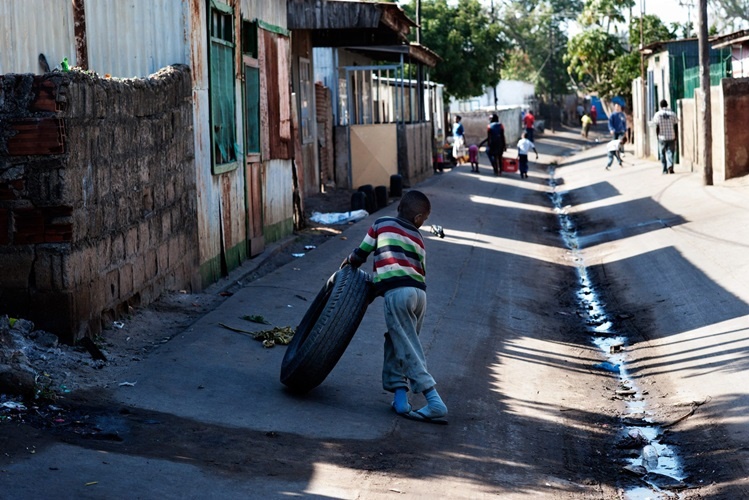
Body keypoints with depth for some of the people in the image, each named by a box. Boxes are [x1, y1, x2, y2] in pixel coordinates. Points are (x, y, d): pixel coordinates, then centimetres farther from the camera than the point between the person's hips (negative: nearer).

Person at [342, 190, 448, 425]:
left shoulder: (381, 225, 14)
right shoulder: (417, 238, 25)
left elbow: (361, 254, 19)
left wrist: (349, 262, 43)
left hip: (397, 291, -5)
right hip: (420, 293, 5)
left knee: (408, 349, -6)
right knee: (397, 343, 18)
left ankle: (435, 403, -14)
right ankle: (400, 398, 8)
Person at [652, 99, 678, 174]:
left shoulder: (657, 115, -3)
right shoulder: (673, 114, 2)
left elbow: (657, 128, -5)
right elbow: (676, 127, 2)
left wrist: (657, 137, 5)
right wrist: (675, 137, 9)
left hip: (662, 138, -1)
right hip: (671, 137, 1)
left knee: (663, 155, 9)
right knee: (670, 153, 2)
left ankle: (665, 170, 13)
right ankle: (670, 166, -20)